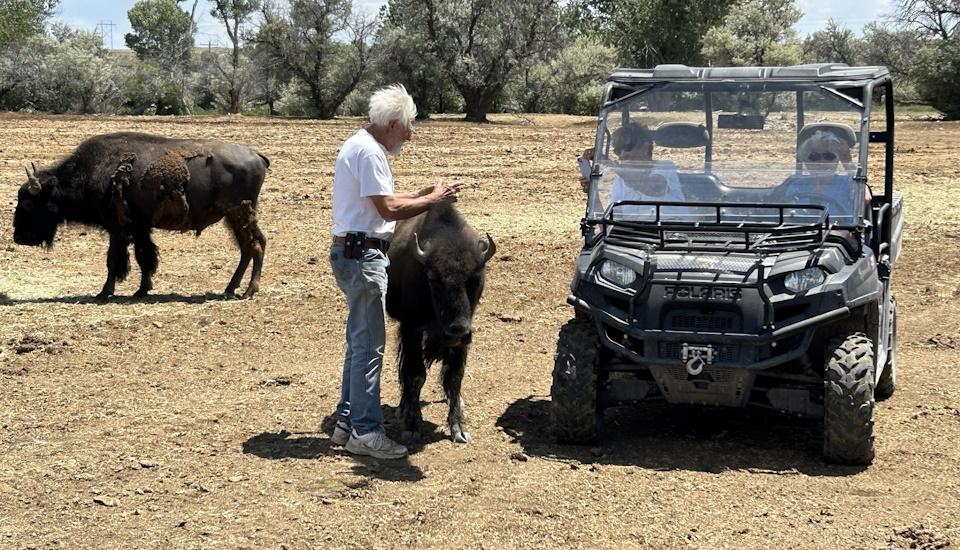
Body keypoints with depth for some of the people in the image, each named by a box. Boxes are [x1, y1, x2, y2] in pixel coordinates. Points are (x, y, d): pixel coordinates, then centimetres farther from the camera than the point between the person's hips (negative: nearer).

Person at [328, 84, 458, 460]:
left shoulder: (359, 145, 17)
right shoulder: (369, 152, -16)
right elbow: (388, 209, -20)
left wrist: (422, 195, 14)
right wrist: (431, 200, -8)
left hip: (354, 253, 11)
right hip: (363, 255, -11)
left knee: (360, 341, 16)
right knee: (369, 344, -7)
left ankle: (346, 423, 22)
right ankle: (365, 432, -2)